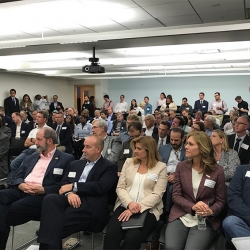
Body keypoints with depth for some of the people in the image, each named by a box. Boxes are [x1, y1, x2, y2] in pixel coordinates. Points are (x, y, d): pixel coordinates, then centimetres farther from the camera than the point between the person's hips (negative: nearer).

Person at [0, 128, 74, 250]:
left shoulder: (66, 159, 5)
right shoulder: (31, 158, 26)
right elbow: (16, 177, 19)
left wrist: (43, 189, -15)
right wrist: (21, 185, -5)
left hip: (43, 195, -6)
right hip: (22, 191, 6)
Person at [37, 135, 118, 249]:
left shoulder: (110, 167, 7)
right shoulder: (75, 164, 25)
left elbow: (100, 187, -9)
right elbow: (64, 184, 13)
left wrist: (73, 186, -8)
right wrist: (69, 193, -11)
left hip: (91, 206, -5)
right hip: (71, 199, 5)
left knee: (57, 221, -28)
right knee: (50, 199, -28)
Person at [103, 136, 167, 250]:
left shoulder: (161, 167, 2)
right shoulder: (129, 162, 12)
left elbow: (157, 194, -6)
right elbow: (120, 187, 6)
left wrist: (137, 208, -17)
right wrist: (129, 203, -13)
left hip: (148, 209, -3)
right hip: (125, 206, 3)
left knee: (132, 238, -31)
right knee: (110, 235, -26)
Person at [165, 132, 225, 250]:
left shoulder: (217, 170, -1)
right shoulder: (181, 166, 4)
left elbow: (220, 201, 5)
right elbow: (176, 196, 1)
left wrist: (211, 211, -16)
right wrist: (192, 207, -17)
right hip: (180, 217, 2)